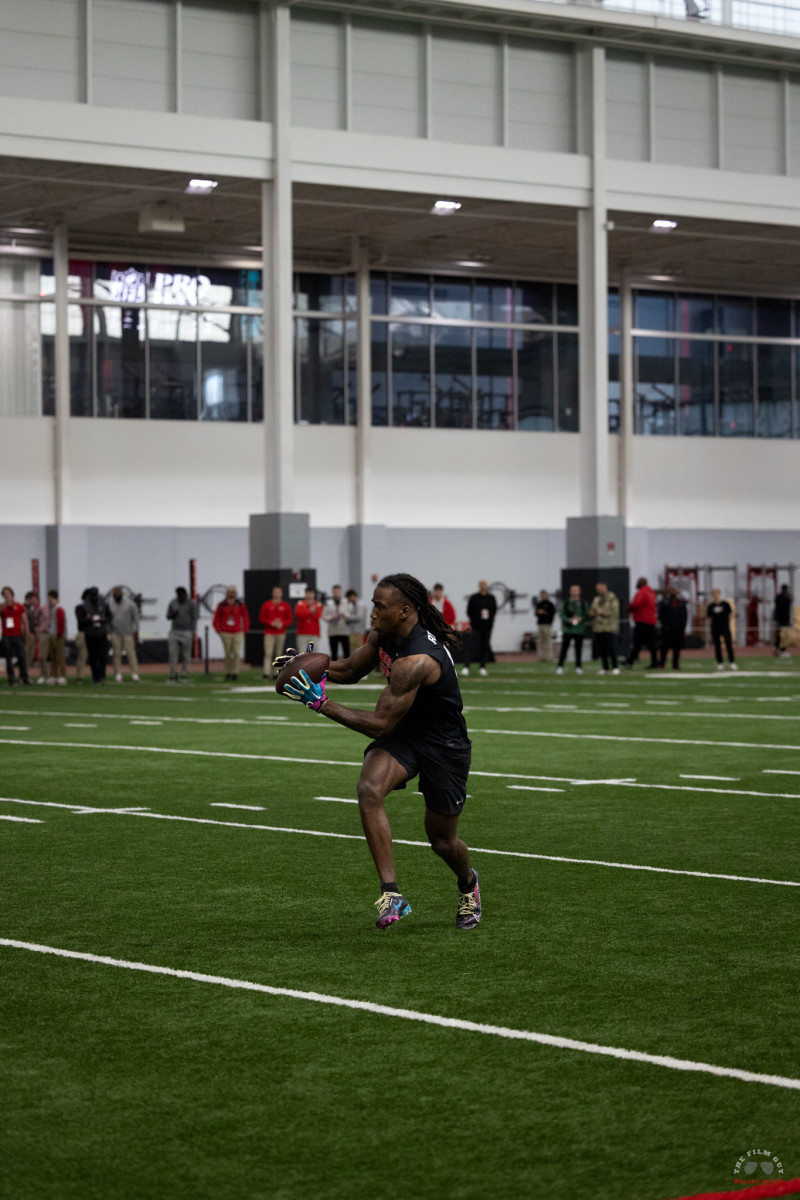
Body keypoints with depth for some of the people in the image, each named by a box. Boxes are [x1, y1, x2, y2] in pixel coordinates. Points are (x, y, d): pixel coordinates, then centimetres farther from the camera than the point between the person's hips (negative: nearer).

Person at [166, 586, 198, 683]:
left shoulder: (192, 603, -4)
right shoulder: (172, 603, 3)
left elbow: (194, 618, -1)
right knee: (173, 654, -6)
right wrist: (173, 614, -13)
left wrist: (193, 633, -8)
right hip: (174, 631, 2)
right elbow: (168, 617, 11)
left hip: (187, 632, -2)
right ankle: (173, 676, -4)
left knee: (186, 655, 1)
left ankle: (184, 676, 9)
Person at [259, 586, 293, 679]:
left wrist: (282, 623, -11)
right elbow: (261, 618, 3)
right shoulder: (266, 605, 4)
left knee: (278, 654, 3)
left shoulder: (286, 606, 9)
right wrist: (271, 623, -11)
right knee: (268, 654, -12)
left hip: (281, 633, 2)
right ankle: (266, 673, -18)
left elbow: (289, 620, 9)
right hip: (269, 633, -2)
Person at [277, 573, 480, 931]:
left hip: (443, 745, -6)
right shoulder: (383, 634, -8)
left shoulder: (417, 661, -34)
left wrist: (322, 703, -30)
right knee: (369, 789, -26)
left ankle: (468, 884, 46)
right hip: (402, 731, 6)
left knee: (442, 841, 9)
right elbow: (351, 669, 11)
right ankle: (391, 894, -25)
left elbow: (379, 724, -30)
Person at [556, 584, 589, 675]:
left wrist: (580, 618, -15)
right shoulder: (566, 602, 6)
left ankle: (578, 667, 14)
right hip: (567, 629, -1)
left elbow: (586, 614, 6)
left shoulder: (583, 603, 8)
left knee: (578, 648, 4)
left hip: (579, 630, 1)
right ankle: (560, 666, -6)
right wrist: (569, 620, -17)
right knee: (564, 648, -6)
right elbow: (562, 614, 1)